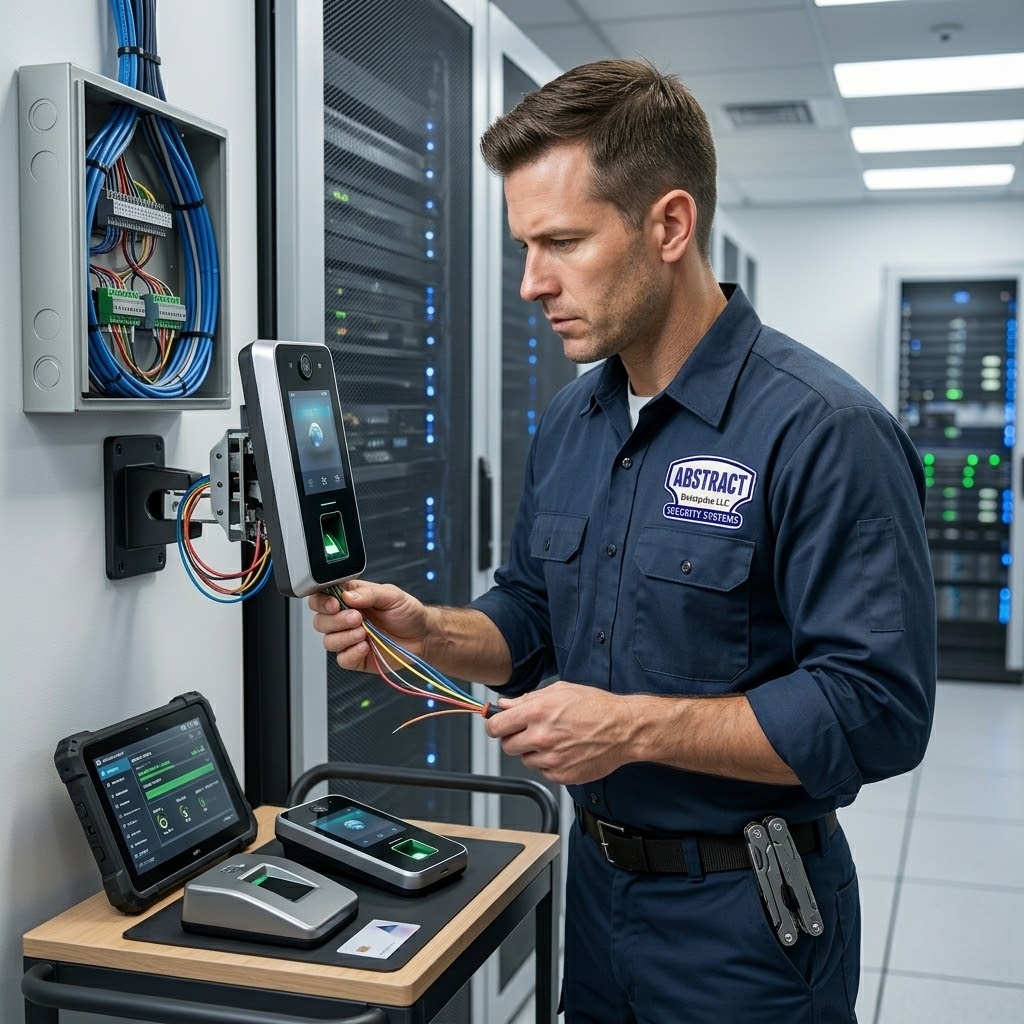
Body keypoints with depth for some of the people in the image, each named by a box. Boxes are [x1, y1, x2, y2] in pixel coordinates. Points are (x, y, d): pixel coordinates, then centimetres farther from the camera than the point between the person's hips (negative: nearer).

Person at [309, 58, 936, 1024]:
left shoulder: (823, 429, -21)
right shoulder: (569, 423, 3)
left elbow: (877, 710, -24)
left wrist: (636, 727, -25)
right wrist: (430, 631, -8)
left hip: (743, 917, -6)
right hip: (596, 881, 7)